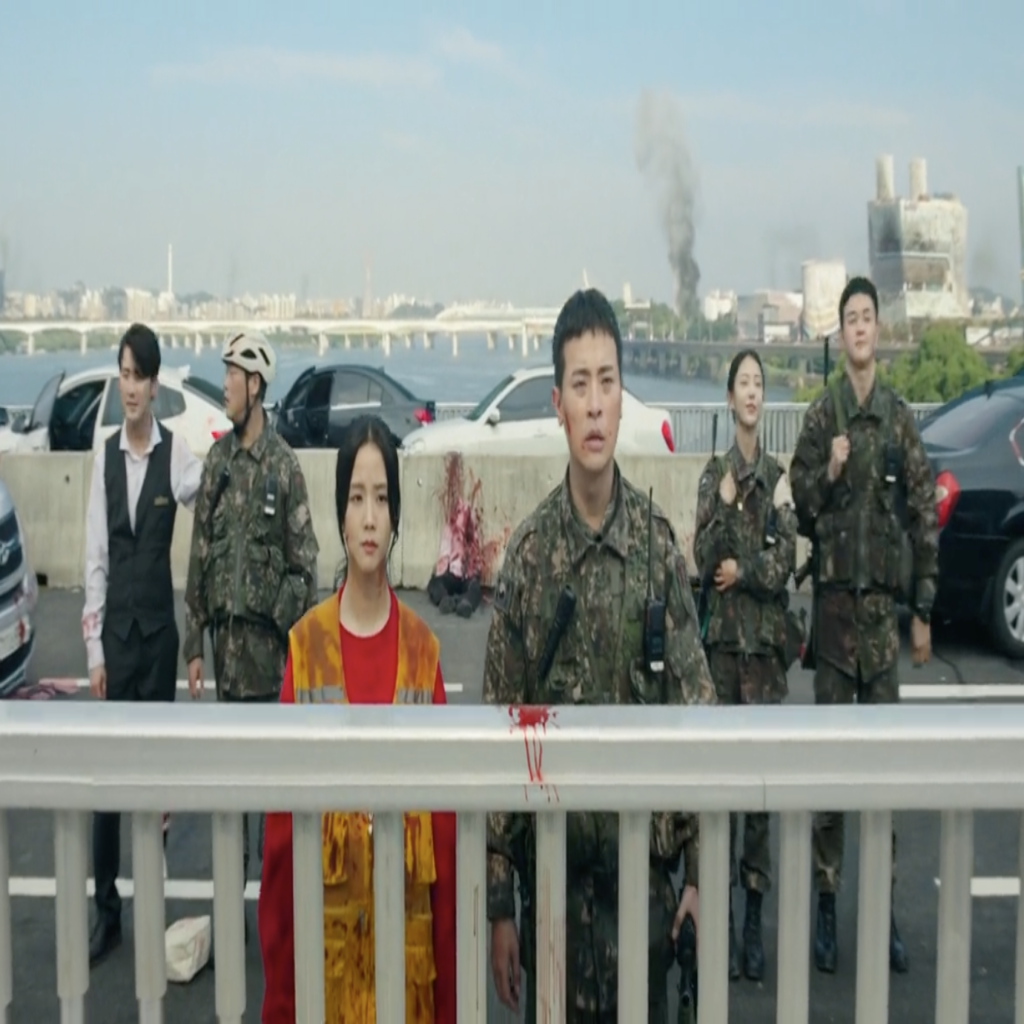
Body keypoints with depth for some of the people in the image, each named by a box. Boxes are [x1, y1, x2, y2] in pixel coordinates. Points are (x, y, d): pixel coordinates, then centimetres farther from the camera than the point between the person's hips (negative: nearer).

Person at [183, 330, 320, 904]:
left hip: (271, 636, -4)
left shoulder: (285, 465, -7)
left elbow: (305, 561, -6)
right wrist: (195, 643, 6)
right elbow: (199, 556, 8)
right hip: (227, 636, 5)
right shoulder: (218, 461, 7)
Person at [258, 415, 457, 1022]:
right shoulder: (306, 644, -4)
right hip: (325, 933, -1)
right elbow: (282, 819, -2)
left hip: (408, 934, 1)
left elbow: (446, 822, 2)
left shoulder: (422, 648, -1)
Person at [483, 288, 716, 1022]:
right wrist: (500, 904, -3)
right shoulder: (530, 552, -6)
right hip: (553, 866, 0)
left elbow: (696, 707, -2)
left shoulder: (659, 541, -5)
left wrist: (700, 869, -5)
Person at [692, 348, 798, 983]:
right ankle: (724, 909, 9)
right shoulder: (713, 476, 6)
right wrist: (726, 505, -15)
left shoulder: (779, 479, 6)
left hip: (766, 642, 0)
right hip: (724, 638, 0)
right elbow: (705, 560, -5)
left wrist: (742, 568, -9)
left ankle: (756, 918, 9)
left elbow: (786, 564, -2)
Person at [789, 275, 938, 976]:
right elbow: (801, 510, 3)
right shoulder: (821, 416, 2)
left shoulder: (901, 419, 5)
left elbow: (926, 515, 5)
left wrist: (925, 610, 2)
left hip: (885, 605, 1)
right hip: (835, 602, -1)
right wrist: (827, 474, -17)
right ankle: (826, 900, 14)